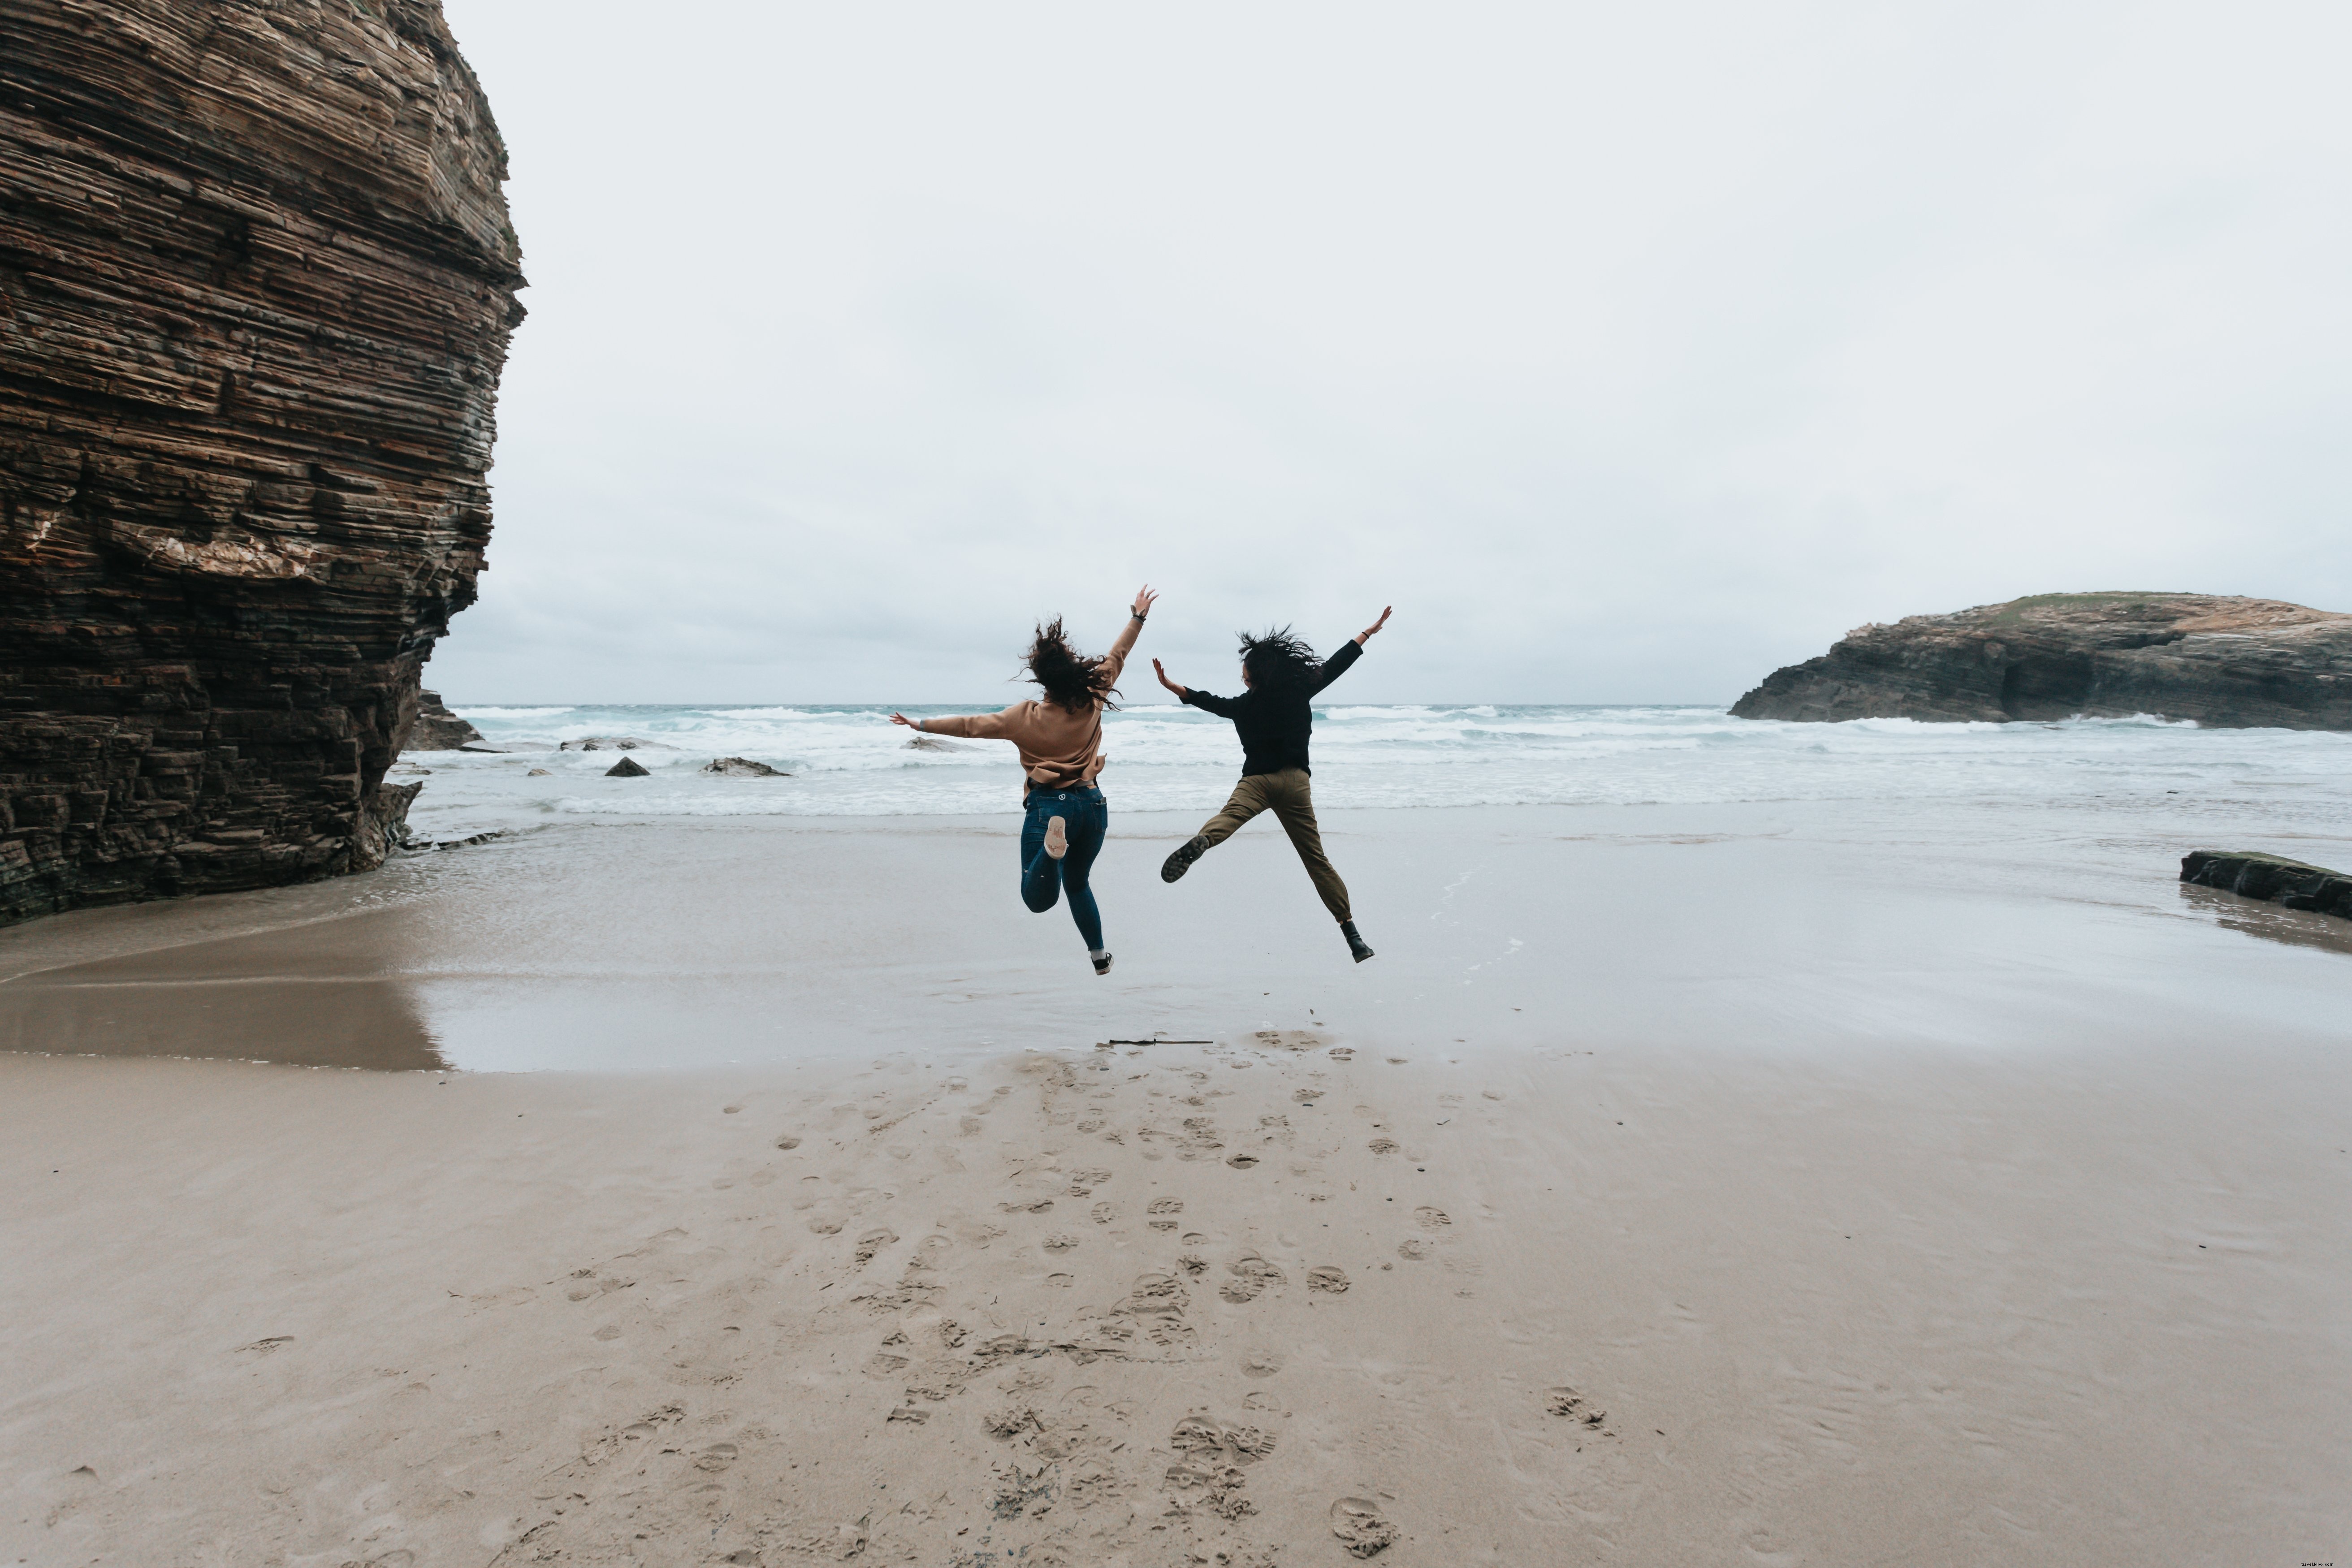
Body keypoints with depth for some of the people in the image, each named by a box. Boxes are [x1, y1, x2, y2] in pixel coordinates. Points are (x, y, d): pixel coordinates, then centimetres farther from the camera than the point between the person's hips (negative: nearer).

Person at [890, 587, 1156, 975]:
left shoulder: (1027, 717, -9)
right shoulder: (1092, 703, -3)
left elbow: (971, 724, -3)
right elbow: (1116, 656, 9)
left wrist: (921, 725, 8)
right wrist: (1138, 616, 21)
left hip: (1048, 804, -3)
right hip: (1092, 805, 4)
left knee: (1038, 899, -3)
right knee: (1077, 883, 26)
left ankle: (1052, 846, -32)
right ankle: (1099, 955, 29)